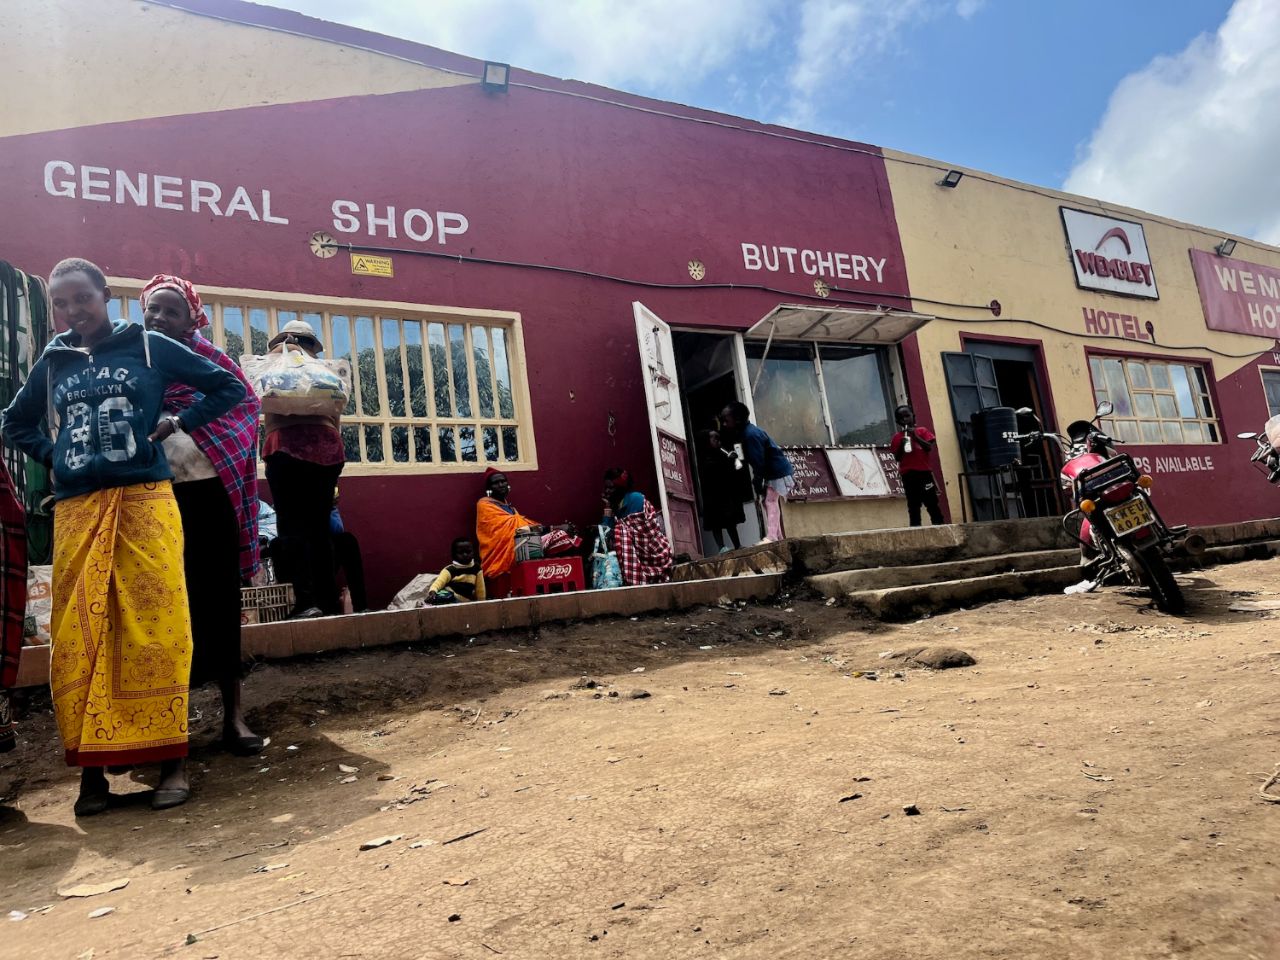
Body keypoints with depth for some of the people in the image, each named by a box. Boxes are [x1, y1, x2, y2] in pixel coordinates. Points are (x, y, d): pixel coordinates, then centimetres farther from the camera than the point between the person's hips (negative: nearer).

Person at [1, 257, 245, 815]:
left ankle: (172, 760, 4)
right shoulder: (53, 361, 16)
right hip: (76, 511, 4)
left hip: (144, 502, -3)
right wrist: (53, 456, 12)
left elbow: (228, 387, 9)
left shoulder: (148, 346, 6)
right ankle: (91, 769, 11)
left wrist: (177, 423, 0)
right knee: (78, 638, 2)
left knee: (156, 628, -5)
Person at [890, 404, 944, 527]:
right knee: (913, 506, 2)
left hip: (924, 472, -1)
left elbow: (929, 448, -3)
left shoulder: (922, 431, 9)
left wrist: (916, 436, -12)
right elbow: (897, 458, 6)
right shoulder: (897, 437, 10)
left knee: (932, 503, -2)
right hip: (908, 475, 1)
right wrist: (901, 445, -10)